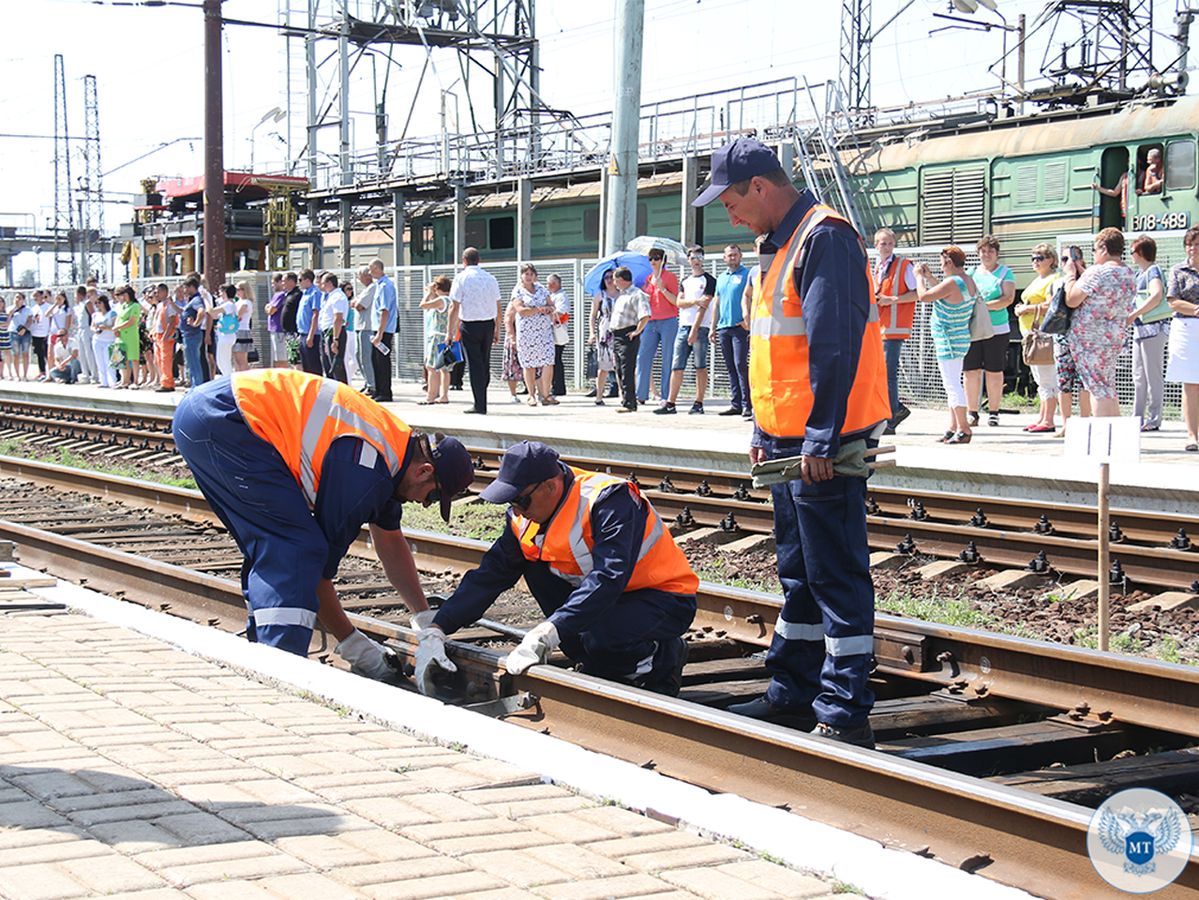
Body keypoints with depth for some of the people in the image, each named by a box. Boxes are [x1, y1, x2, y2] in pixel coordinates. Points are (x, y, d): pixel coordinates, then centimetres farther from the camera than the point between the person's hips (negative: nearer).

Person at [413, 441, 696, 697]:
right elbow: (488, 576, -4)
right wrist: (435, 632, -16)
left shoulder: (610, 500, -28)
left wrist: (544, 636, -47)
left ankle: (664, 657, -1)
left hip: (667, 601, -7)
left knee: (600, 639, -35)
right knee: (532, 562, -8)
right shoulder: (525, 518, -6)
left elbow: (608, 578, -40)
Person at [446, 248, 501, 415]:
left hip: (470, 326, -4)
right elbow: (498, 308, 11)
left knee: (474, 365, -2)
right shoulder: (490, 278, 8)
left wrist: (450, 332, -3)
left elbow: (455, 308, -8)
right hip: (488, 324, 4)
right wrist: (497, 330, 18)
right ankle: (481, 403, 18)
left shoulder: (462, 278, -6)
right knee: (485, 364, 13)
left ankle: (480, 406, -3)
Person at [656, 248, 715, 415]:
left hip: (700, 327, -5)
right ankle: (670, 403, -1)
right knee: (676, 366, -1)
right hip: (683, 326, 5)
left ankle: (698, 404, -1)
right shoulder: (685, 281, 19)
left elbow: (704, 306, -8)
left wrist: (695, 330, -16)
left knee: (700, 367, -3)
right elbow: (680, 302, 7)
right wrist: (695, 301, -12)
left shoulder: (709, 280, 1)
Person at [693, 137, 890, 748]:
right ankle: (794, 689, 27)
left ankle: (844, 714, -2)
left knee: (835, 575, -6)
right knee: (798, 572, 17)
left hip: (822, 448, -10)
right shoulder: (784, 244, 18)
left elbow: (834, 346, -21)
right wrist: (766, 432, 20)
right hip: (789, 442, 10)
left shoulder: (824, 238, -14)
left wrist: (820, 440, -23)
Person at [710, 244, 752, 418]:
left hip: (740, 327, -7)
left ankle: (746, 405, -11)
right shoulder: (721, 277, 19)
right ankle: (735, 404, 11)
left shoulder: (746, 274, -1)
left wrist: (748, 320, -18)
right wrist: (713, 328, 17)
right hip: (723, 328, 7)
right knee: (730, 368, 8)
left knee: (740, 365, -11)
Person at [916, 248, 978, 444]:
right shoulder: (969, 281, 8)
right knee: (953, 385, 14)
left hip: (948, 342, -10)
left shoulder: (953, 283, -21)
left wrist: (919, 276, -2)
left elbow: (923, 296, -18)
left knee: (952, 384, -9)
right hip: (960, 339, 10)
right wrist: (929, 277, 23)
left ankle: (964, 429, -11)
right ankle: (953, 428, 18)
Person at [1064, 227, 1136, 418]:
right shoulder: (1129, 274, 10)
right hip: (1115, 338, 8)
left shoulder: (1097, 272, -17)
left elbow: (1071, 300, -14)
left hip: (1088, 337, -8)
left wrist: (1071, 273, 0)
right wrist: (1081, 272, 18)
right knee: (1108, 387, 14)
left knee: (1097, 389, -7)